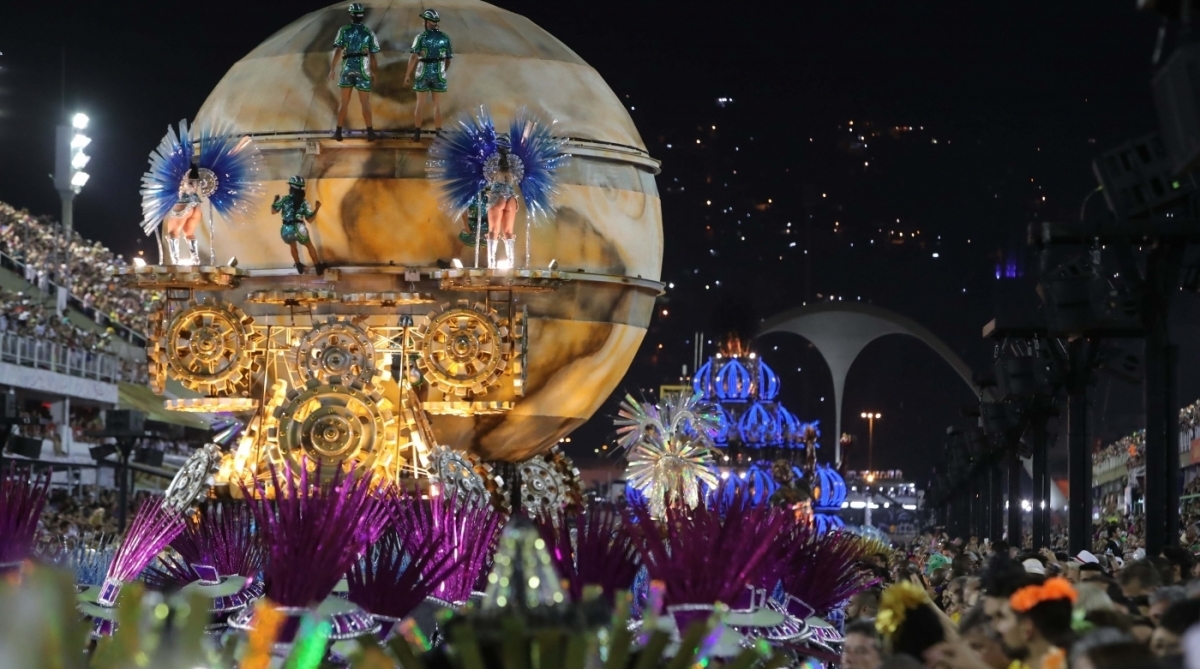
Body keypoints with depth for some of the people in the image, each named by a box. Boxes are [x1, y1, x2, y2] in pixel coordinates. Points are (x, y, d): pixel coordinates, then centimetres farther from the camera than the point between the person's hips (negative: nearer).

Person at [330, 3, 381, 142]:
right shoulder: (369, 33, -1)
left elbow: (337, 52, -9)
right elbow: (372, 56, -2)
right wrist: (374, 72, 9)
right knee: (365, 103, 6)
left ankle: (338, 132, 8)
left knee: (344, 102, 9)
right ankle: (369, 132, 5)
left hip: (347, 69, 1)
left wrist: (332, 69, -5)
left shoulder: (344, 30, -2)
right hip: (363, 70, -1)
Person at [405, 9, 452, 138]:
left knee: (419, 103, 10)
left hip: (423, 74, -2)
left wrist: (408, 74, -9)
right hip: (438, 74, 2)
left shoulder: (421, 37, -8)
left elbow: (413, 57, -14)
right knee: (437, 104, 8)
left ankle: (417, 132, 9)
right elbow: (448, 59, 6)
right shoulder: (445, 38, 1)